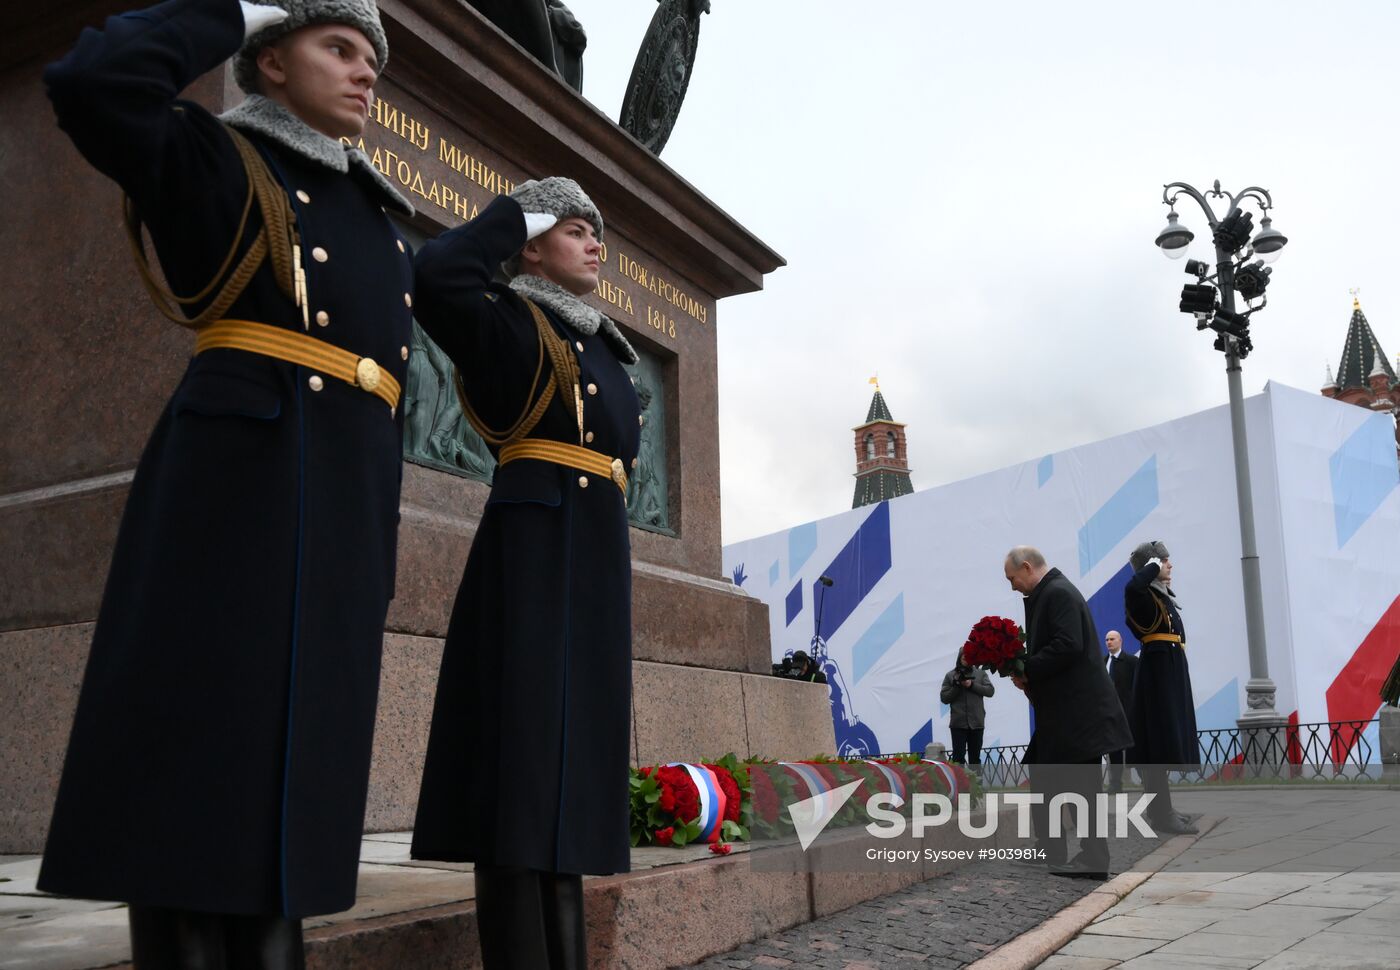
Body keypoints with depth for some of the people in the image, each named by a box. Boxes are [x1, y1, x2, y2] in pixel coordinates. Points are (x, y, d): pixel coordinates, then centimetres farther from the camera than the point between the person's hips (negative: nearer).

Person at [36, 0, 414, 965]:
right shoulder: (214, 161, 7)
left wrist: (376, 555, 18)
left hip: (340, 519, 7)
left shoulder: (379, 223, 24)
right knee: (200, 767, -7)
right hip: (234, 487, -6)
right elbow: (90, 83, -15)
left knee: (282, 778, 7)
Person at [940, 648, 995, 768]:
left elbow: (990, 690, -1)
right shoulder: (950, 675, 4)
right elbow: (944, 698, 2)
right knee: (958, 756, -6)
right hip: (958, 723, -2)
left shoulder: (980, 673, 8)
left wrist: (972, 685, -11)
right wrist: (957, 686, -11)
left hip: (977, 722, 2)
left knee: (975, 757, 10)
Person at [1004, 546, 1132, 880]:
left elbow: (1068, 645, -24)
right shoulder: (1049, 593, 15)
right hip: (1061, 711, 10)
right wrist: (1029, 676, 5)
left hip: (1077, 711, -10)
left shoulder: (1058, 592, -14)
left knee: (1080, 783, -4)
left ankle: (1094, 860, 3)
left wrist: (1027, 671, -15)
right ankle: (1050, 849, 22)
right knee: (1043, 775, 14)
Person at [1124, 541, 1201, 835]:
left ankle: (1161, 809, 19)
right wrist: (1154, 567, -20)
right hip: (1160, 669, -11)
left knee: (1164, 741, 13)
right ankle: (1162, 815, -10)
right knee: (1160, 743, -11)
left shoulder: (1160, 594, 17)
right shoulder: (1144, 595, -13)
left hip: (1168, 668, 11)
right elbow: (1132, 586, -36)